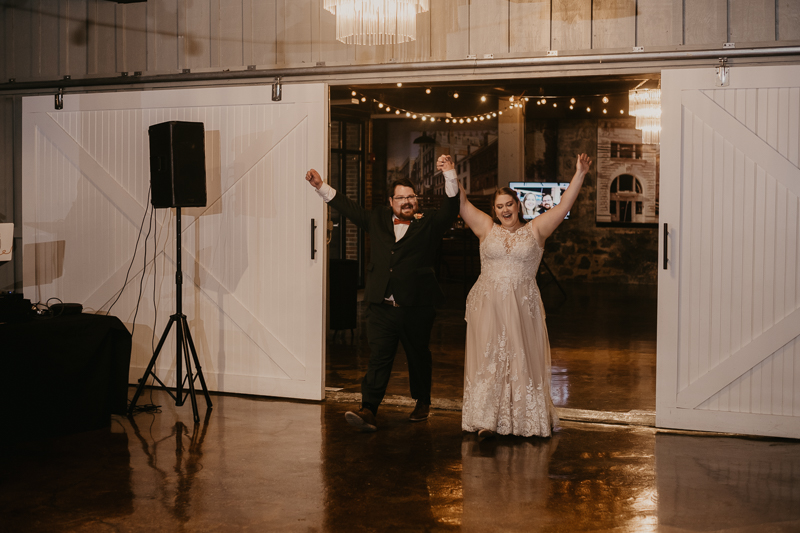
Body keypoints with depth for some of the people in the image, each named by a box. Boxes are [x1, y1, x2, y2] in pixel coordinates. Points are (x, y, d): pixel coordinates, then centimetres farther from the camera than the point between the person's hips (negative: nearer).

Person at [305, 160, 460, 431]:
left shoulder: (429, 224, 5)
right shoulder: (378, 220, 14)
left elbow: (451, 207, -9)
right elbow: (348, 207, 21)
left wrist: (450, 174, -21)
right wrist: (321, 186, 19)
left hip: (417, 308, -1)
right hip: (382, 308, 2)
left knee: (419, 357, 12)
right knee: (378, 358, -7)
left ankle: (422, 403, 32)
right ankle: (368, 411, -13)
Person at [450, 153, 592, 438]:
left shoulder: (535, 230, 6)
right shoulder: (486, 229, 8)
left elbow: (563, 206, 1)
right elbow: (462, 204, 6)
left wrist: (579, 175, -5)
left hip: (522, 307, 0)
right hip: (488, 307, 1)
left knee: (523, 361, 3)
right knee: (488, 361, 2)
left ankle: (532, 420, 13)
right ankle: (487, 421, 8)